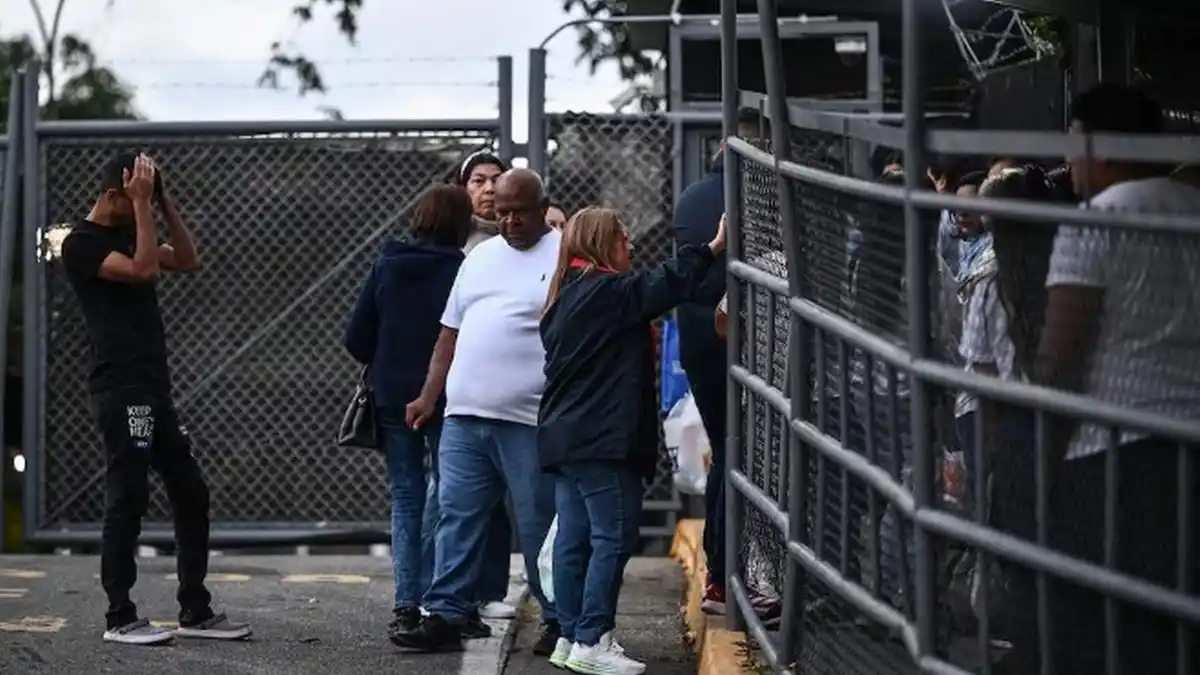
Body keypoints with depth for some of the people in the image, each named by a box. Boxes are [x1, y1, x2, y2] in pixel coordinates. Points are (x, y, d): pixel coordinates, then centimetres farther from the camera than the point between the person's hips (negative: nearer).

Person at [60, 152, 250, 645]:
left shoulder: (130, 233, 19)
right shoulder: (82, 243, -9)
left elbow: (187, 261, 14)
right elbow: (143, 269, -22)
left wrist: (165, 203, 8)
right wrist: (143, 204, -16)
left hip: (154, 389, 9)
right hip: (120, 391, -9)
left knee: (191, 494, 9)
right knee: (128, 501, -8)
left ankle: (195, 613, 14)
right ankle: (120, 620, -2)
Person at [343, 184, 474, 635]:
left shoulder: (386, 266, 0)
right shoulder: (461, 271, -12)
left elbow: (356, 338, 1)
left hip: (392, 396, 3)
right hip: (446, 397, -3)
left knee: (406, 497, 10)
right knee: (446, 496, 7)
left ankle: (406, 603, 4)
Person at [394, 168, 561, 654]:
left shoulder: (566, 257, -2)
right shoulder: (480, 257, 17)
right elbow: (451, 332, 21)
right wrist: (429, 396, 16)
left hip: (531, 421, -6)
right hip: (464, 415, 6)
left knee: (540, 525, 0)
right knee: (457, 517, 5)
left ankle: (559, 620, 10)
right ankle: (445, 616, 8)